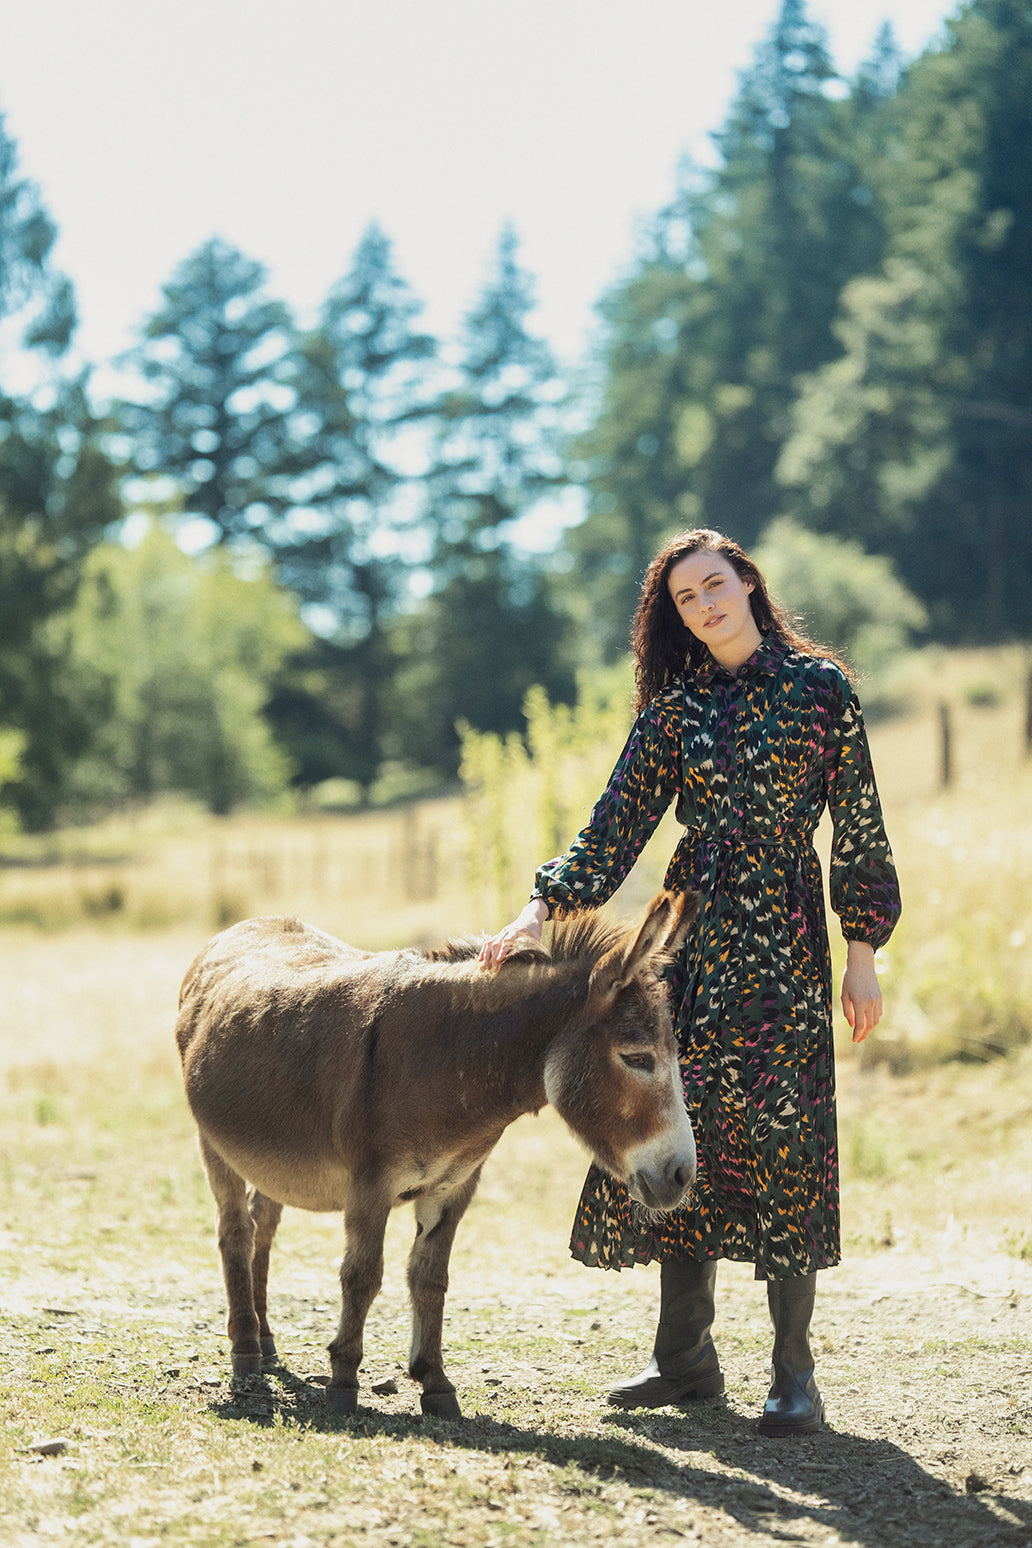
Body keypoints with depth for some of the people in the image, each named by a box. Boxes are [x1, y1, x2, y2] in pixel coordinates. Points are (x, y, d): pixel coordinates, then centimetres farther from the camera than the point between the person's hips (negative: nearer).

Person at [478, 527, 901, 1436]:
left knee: (782, 1137, -7)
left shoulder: (820, 686, 2)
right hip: (693, 931, 4)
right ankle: (686, 1354, 12)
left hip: (785, 936, -3)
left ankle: (794, 1372, -1)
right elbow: (618, 825, 7)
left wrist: (863, 952, -1)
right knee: (683, 1132, 2)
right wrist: (546, 910, -5)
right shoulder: (674, 707, 10)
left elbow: (859, 825, 3)